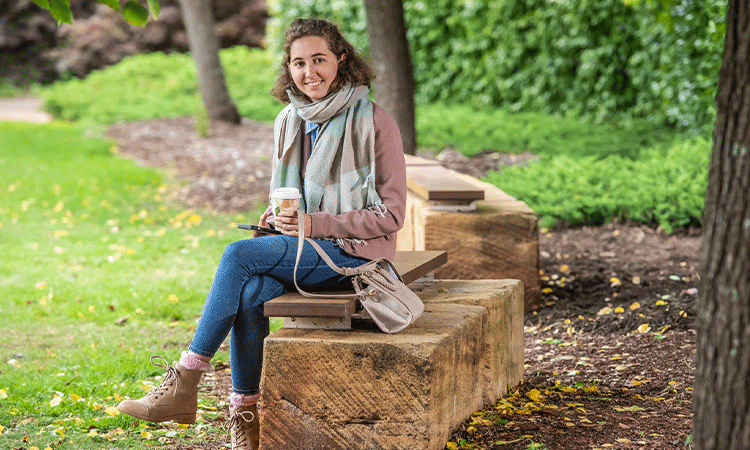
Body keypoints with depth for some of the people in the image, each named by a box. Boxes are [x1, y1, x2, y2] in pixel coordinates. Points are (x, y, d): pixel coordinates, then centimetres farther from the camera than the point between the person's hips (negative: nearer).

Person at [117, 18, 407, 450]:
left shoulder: (375, 122, -10)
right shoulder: (289, 122, 9)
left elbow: (391, 215, -10)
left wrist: (312, 224, -19)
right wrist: (278, 217, -3)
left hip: (354, 252, -6)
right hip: (305, 250, 6)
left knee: (239, 254, -24)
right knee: (249, 294, -26)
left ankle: (184, 385, -21)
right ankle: (245, 415, -17)